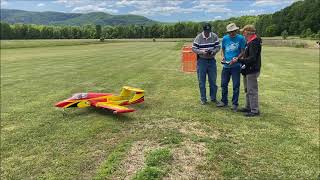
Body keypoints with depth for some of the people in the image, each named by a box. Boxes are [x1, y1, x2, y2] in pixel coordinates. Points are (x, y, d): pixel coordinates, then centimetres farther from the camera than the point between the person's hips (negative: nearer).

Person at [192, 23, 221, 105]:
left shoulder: (214, 36, -2)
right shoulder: (198, 37, -7)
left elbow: (218, 47, 3)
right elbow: (194, 48, -6)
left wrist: (213, 51, -18)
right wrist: (202, 52, -21)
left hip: (212, 60, 2)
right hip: (201, 60, -2)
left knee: (213, 80, 9)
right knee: (202, 81, 4)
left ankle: (213, 98, 24)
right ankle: (203, 99, 17)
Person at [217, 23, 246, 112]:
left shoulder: (241, 38, -4)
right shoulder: (225, 38, 6)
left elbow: (243, 51, -3)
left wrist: (236, 58, -19)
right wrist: (223, 57, -3)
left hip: (236, 66, -4)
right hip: (226, 65, 4)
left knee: (236, 86, 2)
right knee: (224, 84, 10)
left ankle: (235, 104, 13)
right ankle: (224, 101, 27)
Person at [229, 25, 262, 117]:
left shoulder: (253, 43, -19)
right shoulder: (250, 42, 13)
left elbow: (252, 59, -25)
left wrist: (238, 60, -21)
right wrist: (239, 59, 8)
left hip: (252, 71, -11)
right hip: (248, 70, 11)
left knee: (252, 91, -4)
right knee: (248, 90, 18)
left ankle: (255, 110, 4)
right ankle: (248, 107, 30)